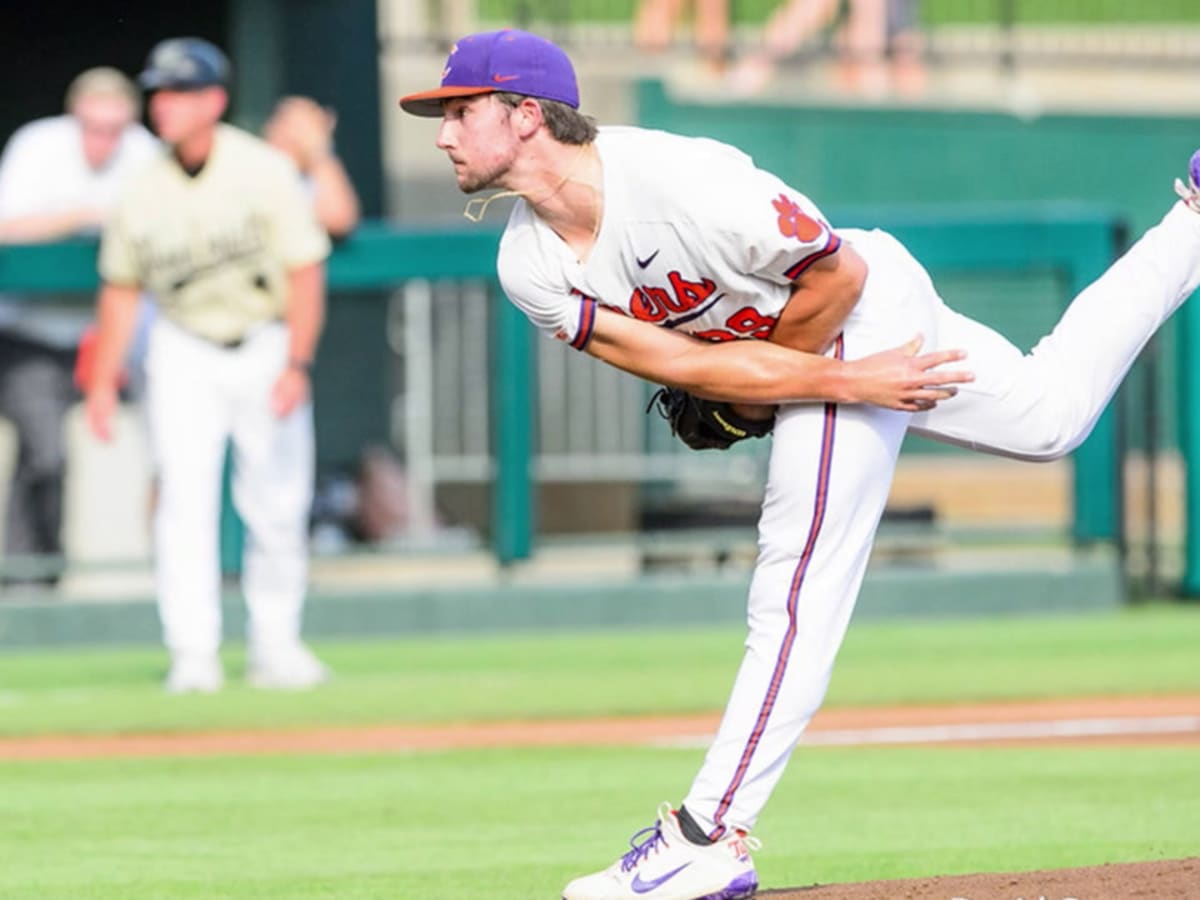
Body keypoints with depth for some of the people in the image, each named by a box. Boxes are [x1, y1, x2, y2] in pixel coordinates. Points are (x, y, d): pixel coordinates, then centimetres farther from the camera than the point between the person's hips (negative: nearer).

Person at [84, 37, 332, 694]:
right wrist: (102, 381, 2)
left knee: (276, 505, 3)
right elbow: (120, 288, 6)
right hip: (184, 352, 1)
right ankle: (193, 657, -10)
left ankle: (275, 646, 19)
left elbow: (305, 271, -13)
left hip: (267, 344, -1)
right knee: (185, 499, -11)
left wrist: (296, 365, -22)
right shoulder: (143, 194, -5)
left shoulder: (264, 173, -13)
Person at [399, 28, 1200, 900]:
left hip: (867, 311, -8)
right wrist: (849, 385, -22)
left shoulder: (676, 181, -35)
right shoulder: (528, 265, -13)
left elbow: (838, 274, -25)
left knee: (797, 590, -13)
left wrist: (758, 379, -12)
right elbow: (679, 365, -16)